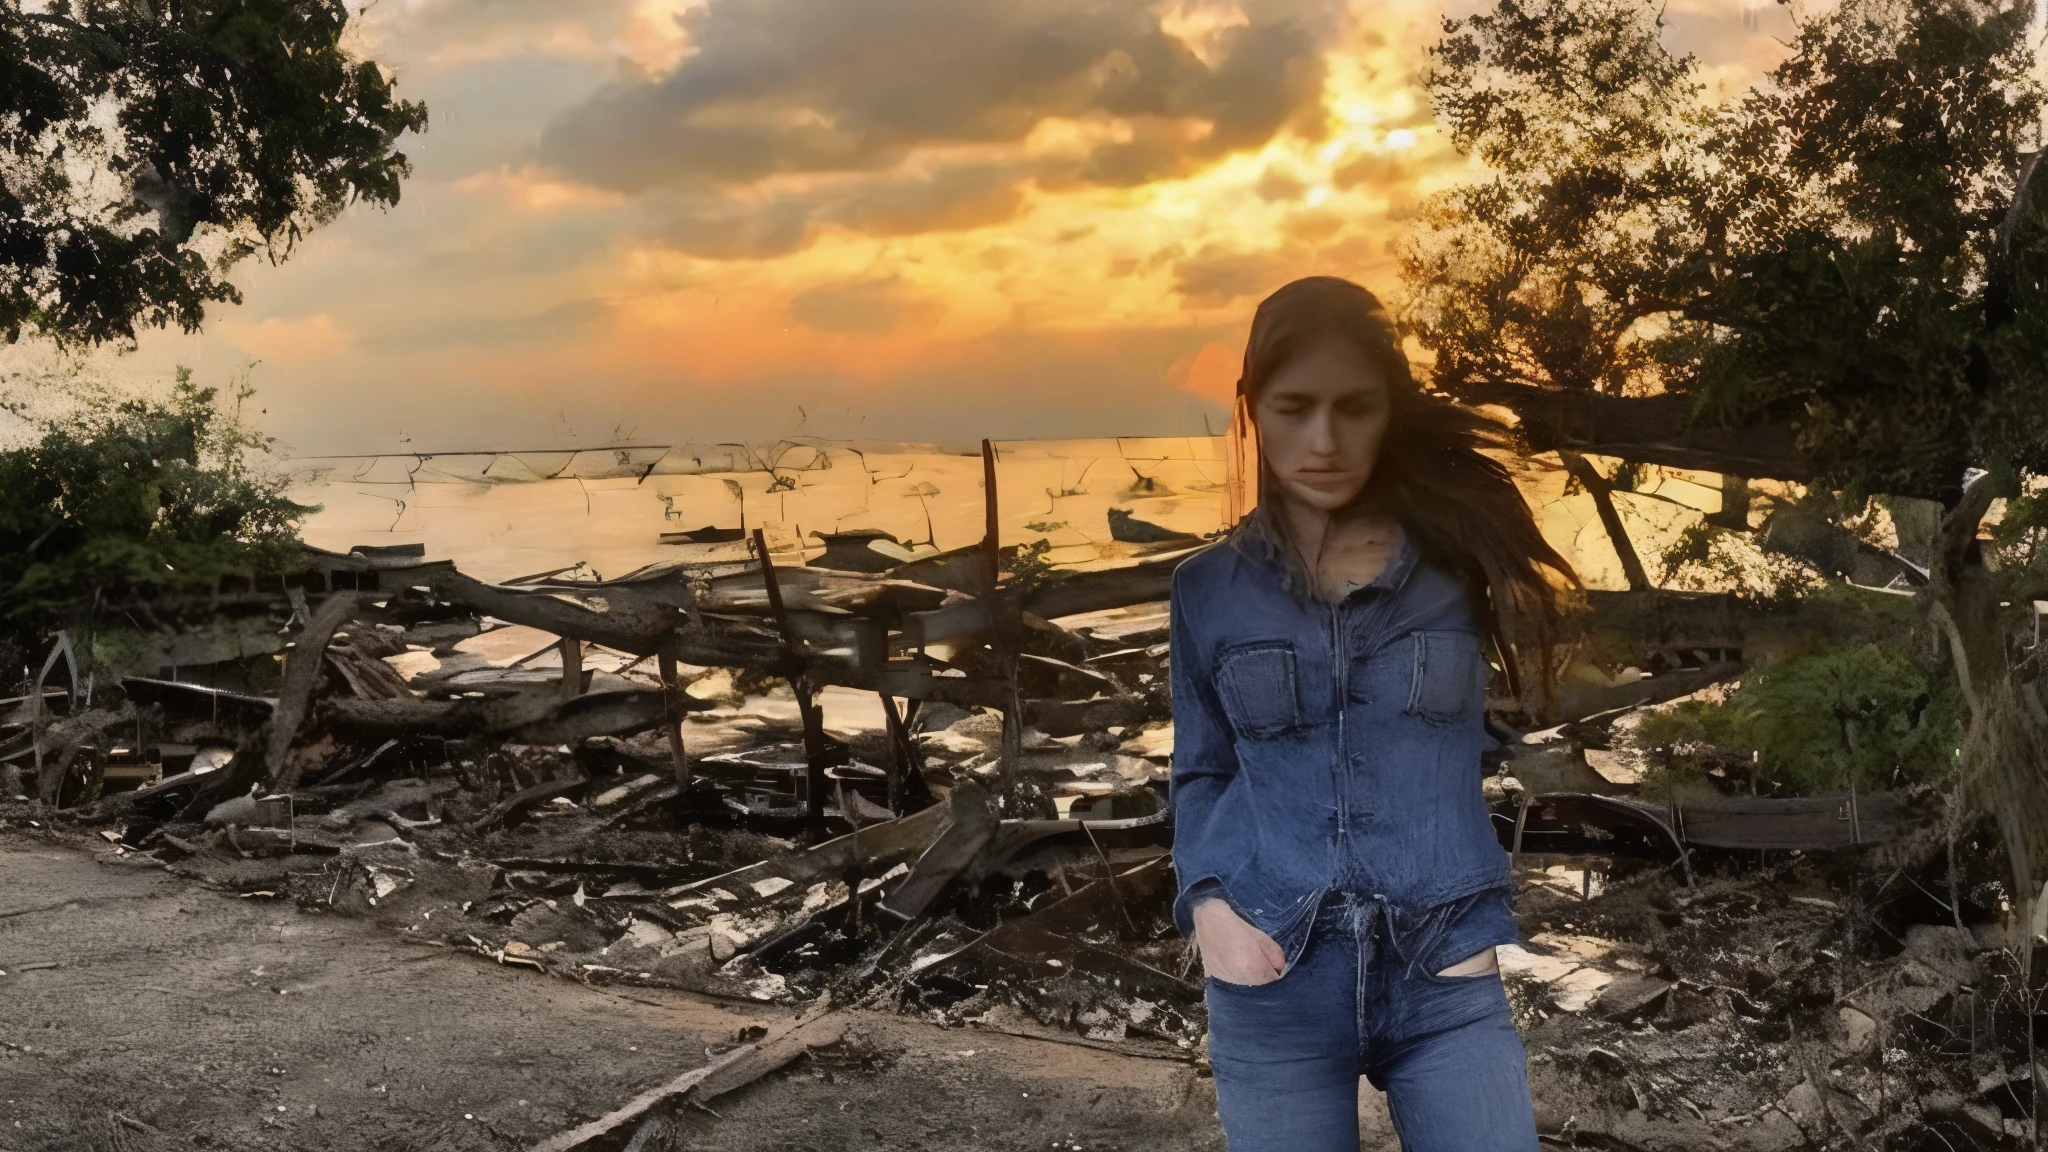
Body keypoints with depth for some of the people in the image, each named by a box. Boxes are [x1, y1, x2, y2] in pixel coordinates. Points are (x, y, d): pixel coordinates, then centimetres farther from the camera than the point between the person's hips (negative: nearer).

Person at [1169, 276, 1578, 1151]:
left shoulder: (1453, 559, 1)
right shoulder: (1208, 589, 3)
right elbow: (1201, 774, 10)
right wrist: (1208, 901, -5)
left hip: (1445, 981, 0)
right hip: (1273, 988, 1)